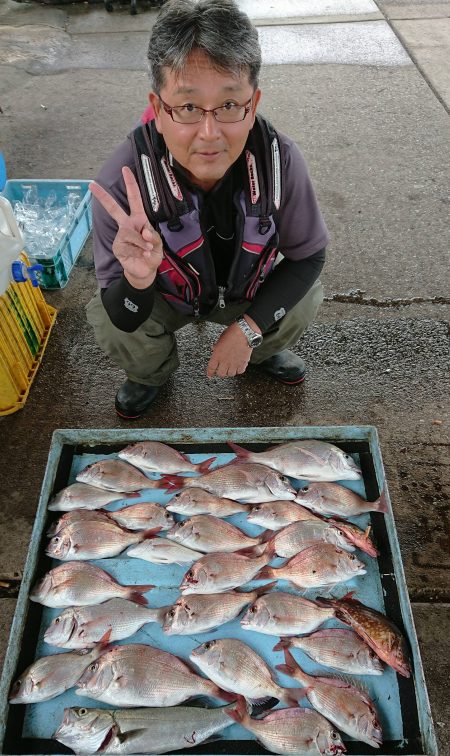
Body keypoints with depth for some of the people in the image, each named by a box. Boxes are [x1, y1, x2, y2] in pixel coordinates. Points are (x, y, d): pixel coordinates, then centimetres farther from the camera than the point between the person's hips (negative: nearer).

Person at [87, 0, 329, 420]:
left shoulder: (280, 159, -29)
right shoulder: (120, 182, -35)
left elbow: (309, 256, -15)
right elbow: (125, 320, -27)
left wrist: (247, 329, -27)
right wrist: (137, 281, -53)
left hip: (247, 288, 2)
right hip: (162, 292, -1)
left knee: (305, 300, -21)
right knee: (109, 324, -25)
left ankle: (261, 351, 17)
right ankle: (151, 372, 13)